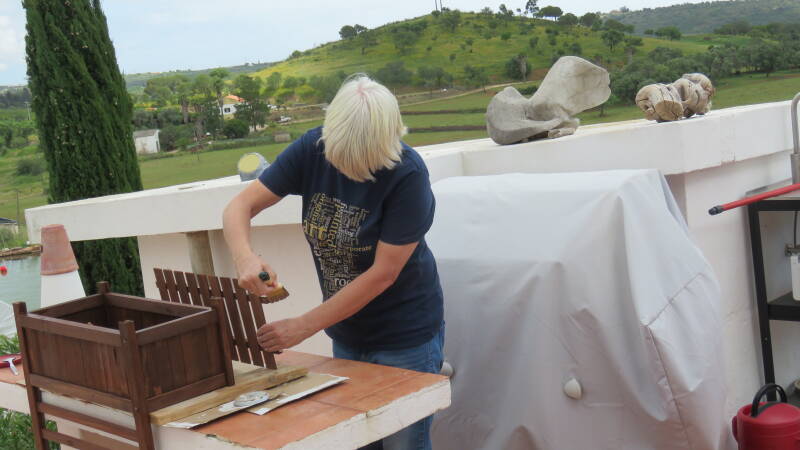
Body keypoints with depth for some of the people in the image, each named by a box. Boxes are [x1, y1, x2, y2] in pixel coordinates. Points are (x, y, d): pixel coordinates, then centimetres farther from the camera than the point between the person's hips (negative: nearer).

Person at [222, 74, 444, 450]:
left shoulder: (407, 175, -22)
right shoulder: (313, 149, -10)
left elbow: (382, 275, -21)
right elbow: (240, 206, -6)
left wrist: (303, 327, -19)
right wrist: (244, 257, -28)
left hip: (404, 336, -5)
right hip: (346, 333, 5)